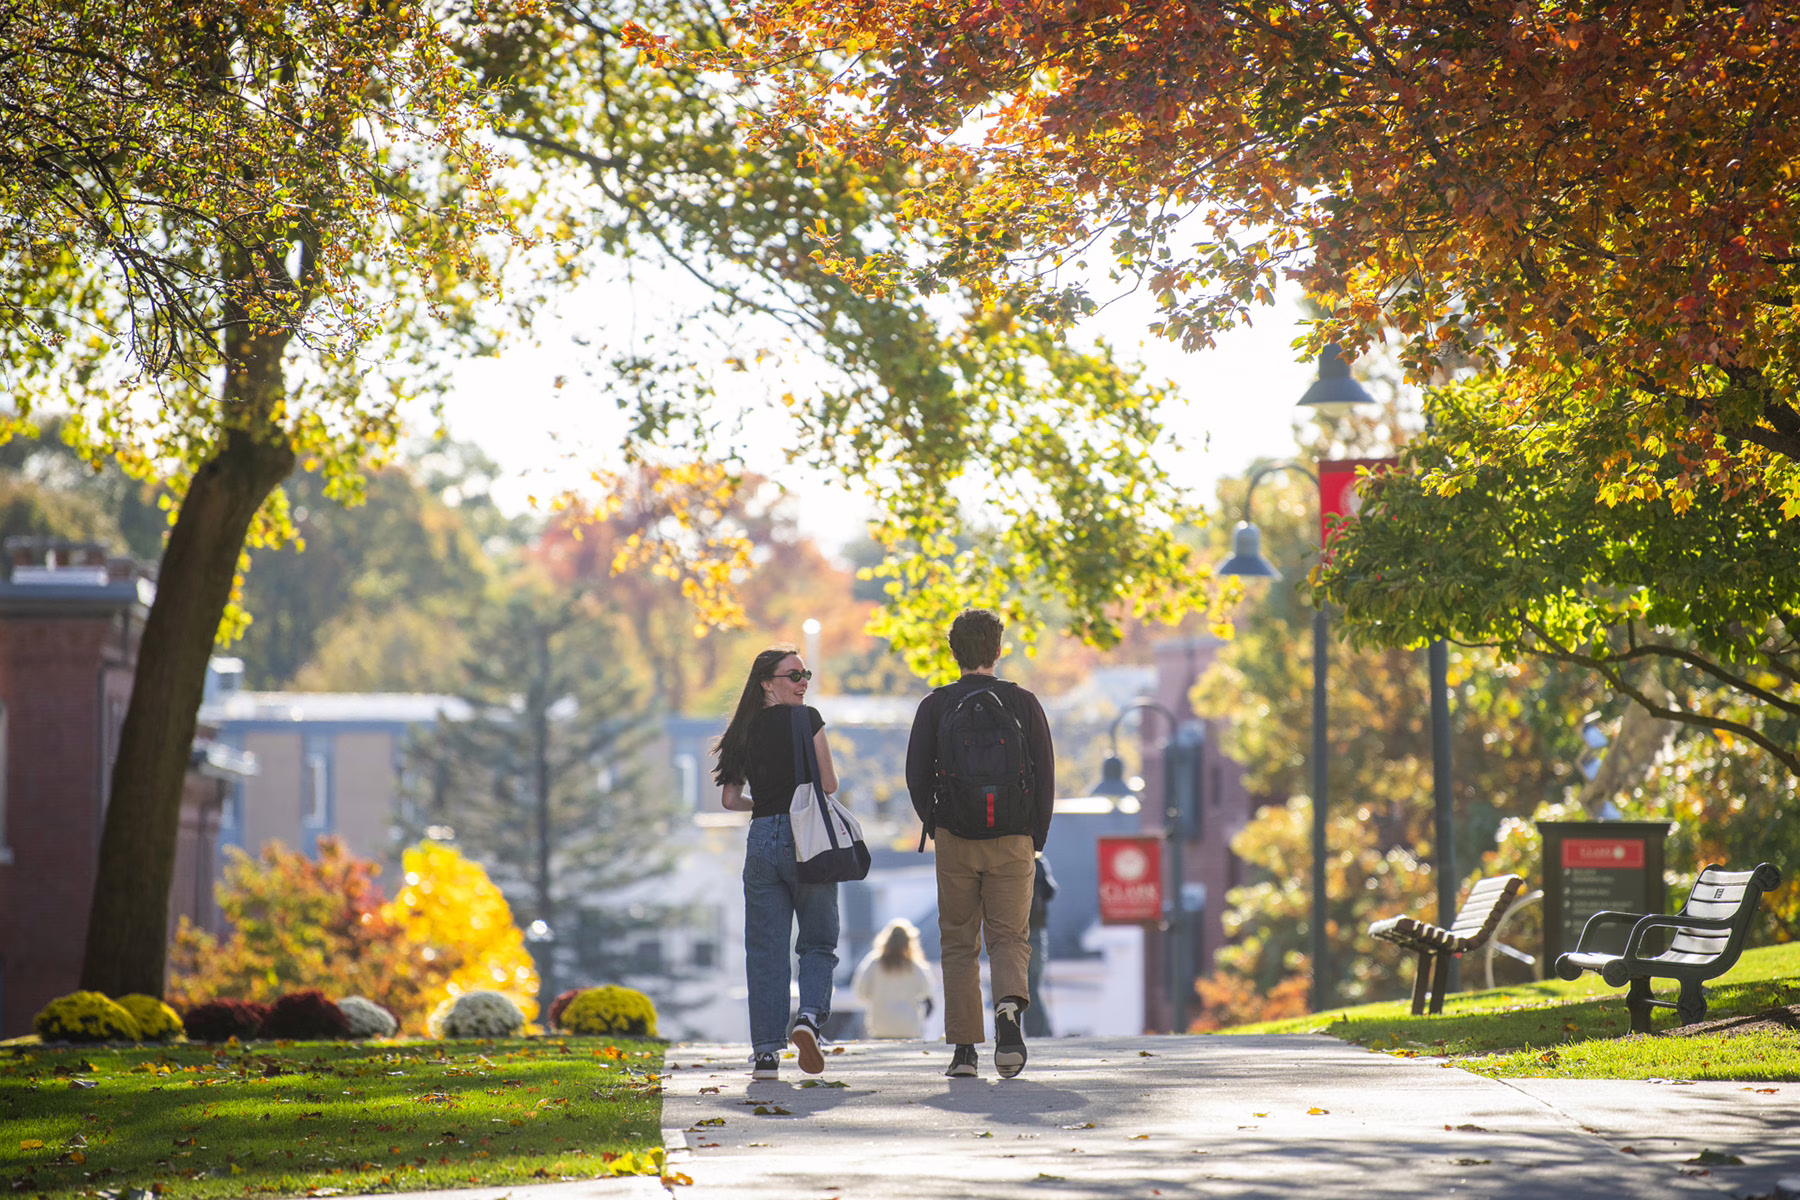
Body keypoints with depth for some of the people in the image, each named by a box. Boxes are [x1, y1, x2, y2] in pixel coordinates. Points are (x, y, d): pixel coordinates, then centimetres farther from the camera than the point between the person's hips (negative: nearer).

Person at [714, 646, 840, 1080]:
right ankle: (810, 1016, -19)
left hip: (762, 840, 4)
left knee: (765, 949, 5)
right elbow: (828, 783, -6)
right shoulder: (806, 719, -4)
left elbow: (730, 798, 11)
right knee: (818, 943, 7)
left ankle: (766, 1053, 1)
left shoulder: (744, 730, 10)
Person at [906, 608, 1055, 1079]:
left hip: (956, 842, 0)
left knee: (959, 944, 9)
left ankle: (964, 1048, 4)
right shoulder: (1023, 703, 2)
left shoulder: (936, 706, 1)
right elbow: (1045, 776, 0)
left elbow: (917, 778, 0)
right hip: (1012, 844, 0)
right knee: (1010, 937, 6)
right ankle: (1009, 1008, -23)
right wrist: (1035, 839, 10)